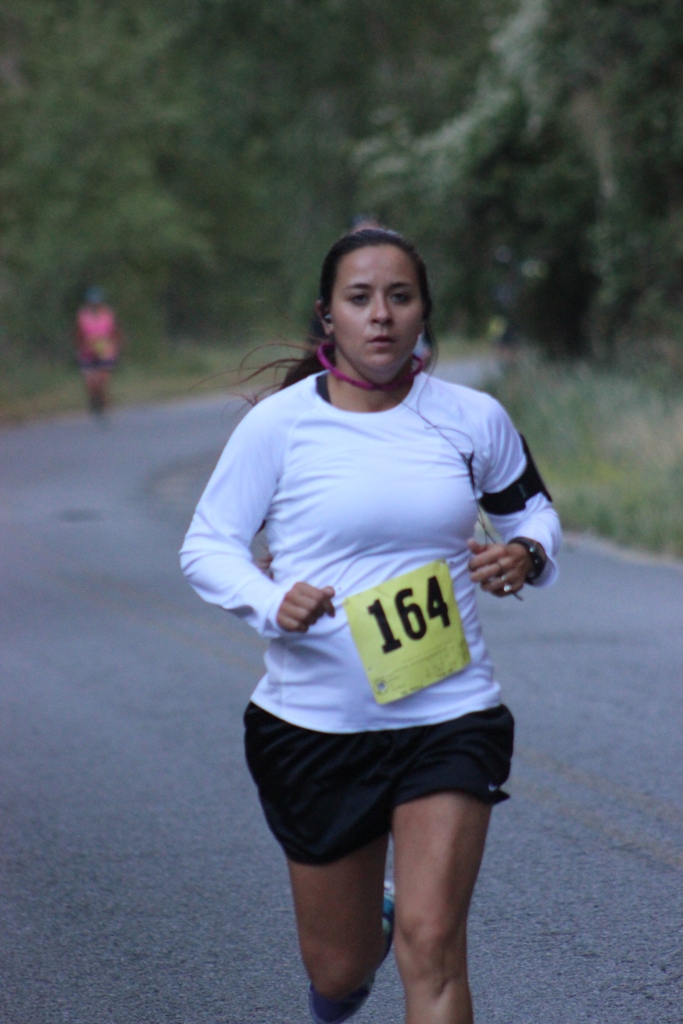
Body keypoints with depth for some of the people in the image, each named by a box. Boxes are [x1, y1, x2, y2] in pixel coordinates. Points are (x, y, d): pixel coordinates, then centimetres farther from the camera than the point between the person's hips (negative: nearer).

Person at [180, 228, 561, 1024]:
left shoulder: (473, 420, 2)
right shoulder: (279, 423, -4)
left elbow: (530, 509, 19)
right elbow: (206, 545, 1)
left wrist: (528, 553, -5)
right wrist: (271, 602, -19)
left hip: (450, 718, 0)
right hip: (315, 725, 0)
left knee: (432, 945, -16)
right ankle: (368, 920, 48)